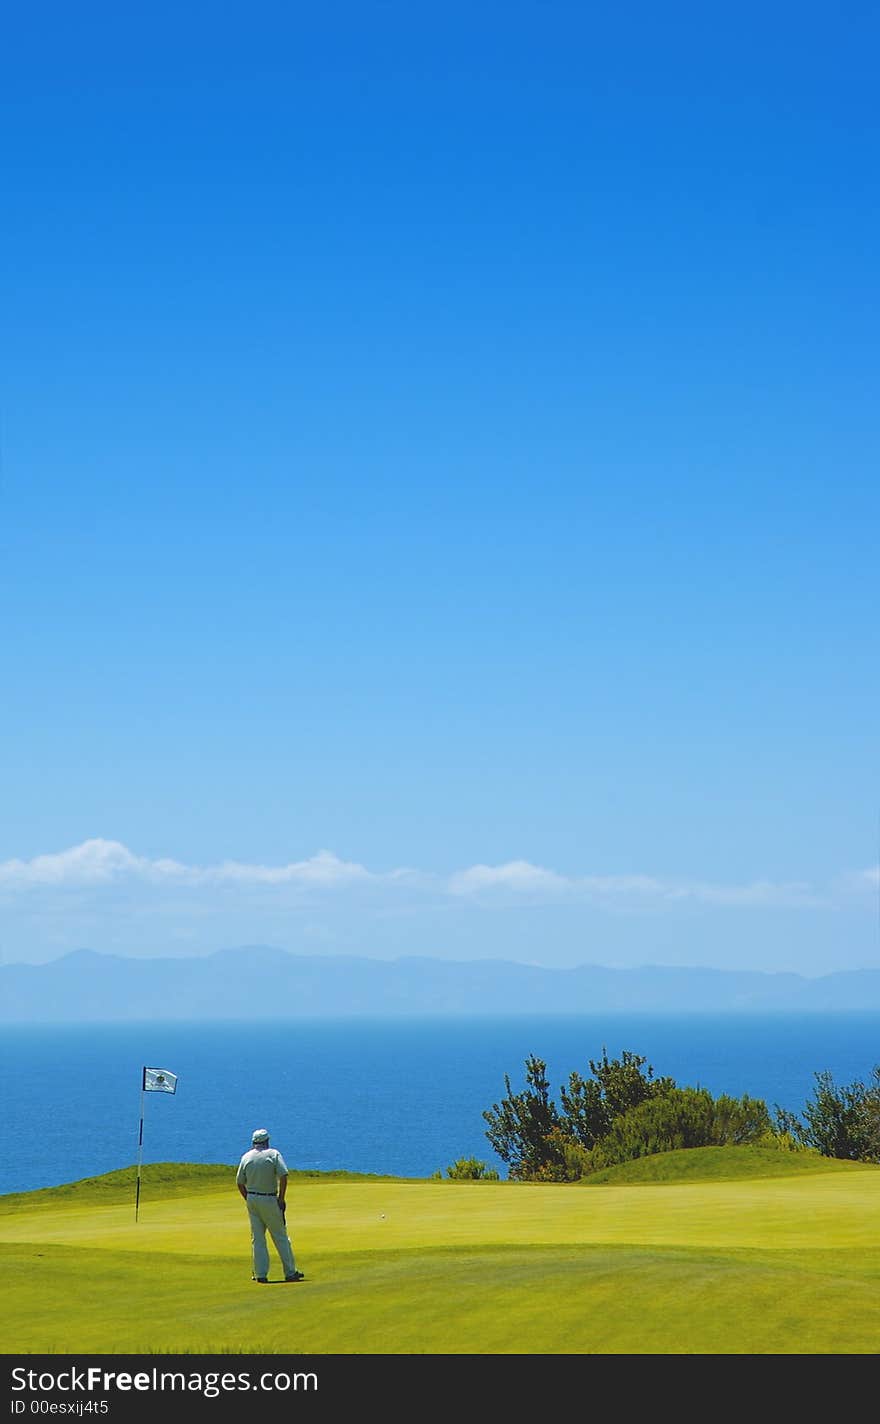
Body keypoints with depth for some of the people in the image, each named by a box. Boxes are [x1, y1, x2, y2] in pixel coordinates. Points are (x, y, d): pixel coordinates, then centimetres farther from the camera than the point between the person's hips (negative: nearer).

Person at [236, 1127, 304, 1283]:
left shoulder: (246, 1157, 4)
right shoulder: (274, 1154, -5)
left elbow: (239, 1182, 5)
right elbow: (283, 1176, -16)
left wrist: (248, 1200, 14)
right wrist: (281, 1198, -10)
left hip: (252, 1200, 3)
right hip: (269, 1200, -3)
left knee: (257, 1238, 8)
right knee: (280, 1236, 5)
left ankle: (260, 1274, 4)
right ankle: (290, 1272, 8)